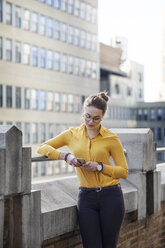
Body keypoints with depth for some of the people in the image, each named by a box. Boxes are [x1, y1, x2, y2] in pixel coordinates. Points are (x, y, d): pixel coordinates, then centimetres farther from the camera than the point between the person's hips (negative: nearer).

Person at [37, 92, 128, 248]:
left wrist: (100, 167, -14)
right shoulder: (72, 134, 6)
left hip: (110, 196, -1)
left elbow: (124, 172, 2)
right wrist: (65, 156, -10)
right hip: (86, 198, 1)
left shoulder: (111, 138, 0)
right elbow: (42, 148, 6)